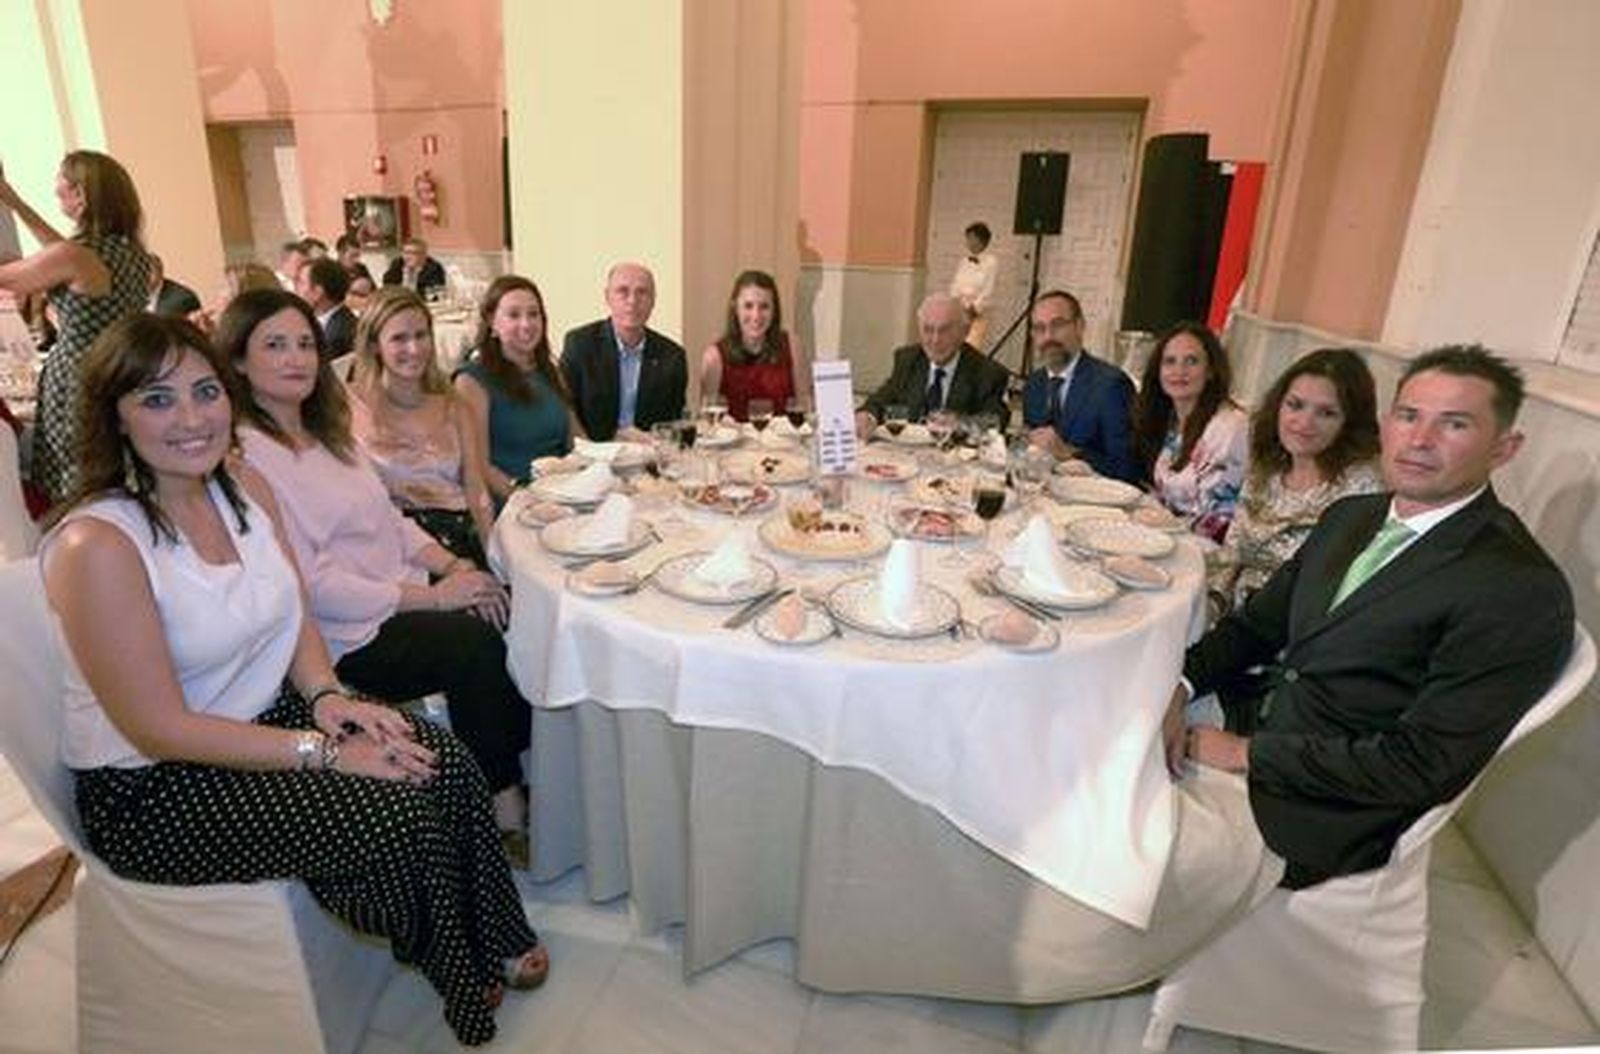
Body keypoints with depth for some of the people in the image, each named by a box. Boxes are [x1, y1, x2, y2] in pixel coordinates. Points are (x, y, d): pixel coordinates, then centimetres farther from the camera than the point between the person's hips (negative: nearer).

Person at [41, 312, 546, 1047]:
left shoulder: (246, 489, -2)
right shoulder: (97, 545, -24)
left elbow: (293, 618, 8)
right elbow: (161, 730, -22)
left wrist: (327, 697, -11)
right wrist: (323, 750, -22)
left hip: (265, 718, 7)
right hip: (153, 791, -6)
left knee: (443, 763, -12)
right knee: (398, 810, -19)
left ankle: (491, 942, 12)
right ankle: (460, 980, 10)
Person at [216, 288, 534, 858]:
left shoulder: (326, 429, 14)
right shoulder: (247, 455, -13)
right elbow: (312, 586, -19)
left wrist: (452, 565, -3)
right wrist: (433, 597, -19)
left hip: (402, 592, 8)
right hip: (344, 638, -7)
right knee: (477, 644, -25)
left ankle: (526, 772, -2)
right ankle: (505, 810, -8)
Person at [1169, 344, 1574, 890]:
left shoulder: (1524, 592, -18)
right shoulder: (1349, 516, 7)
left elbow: (1420, 765, -22)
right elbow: (1257, 621, 9)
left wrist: (1245, 753, -19)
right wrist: (1179, 686, -9)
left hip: (1321, 815, -7)